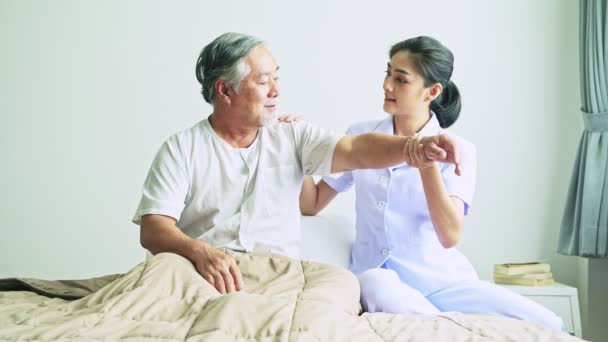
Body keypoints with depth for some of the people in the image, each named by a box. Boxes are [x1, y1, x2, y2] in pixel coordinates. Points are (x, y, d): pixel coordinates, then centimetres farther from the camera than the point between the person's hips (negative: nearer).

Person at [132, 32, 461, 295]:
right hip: (208, 274, -3)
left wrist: (417, 145, -23)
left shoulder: (293, 136, 12)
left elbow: (357, 151, -3)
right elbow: (152, 228, -5)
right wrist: (200, 251, -28)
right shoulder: (181, 148, 4)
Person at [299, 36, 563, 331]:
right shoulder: (360, 137, 5)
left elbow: (450, 236, -16)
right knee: (376, 286, -38)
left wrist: (428, 167, -29)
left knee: (546, 325, -22)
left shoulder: (459, 150, -3)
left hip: (444, 279, -1)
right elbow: (310, 205, 9)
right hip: (379, 273, 2)